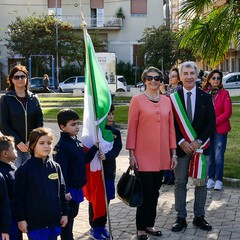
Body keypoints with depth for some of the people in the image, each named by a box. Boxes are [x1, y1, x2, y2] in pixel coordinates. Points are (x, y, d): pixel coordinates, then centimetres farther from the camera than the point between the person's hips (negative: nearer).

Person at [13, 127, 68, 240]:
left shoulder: (56, 167, 4)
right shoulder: (24, 169, -9)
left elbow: (62, 191, 10)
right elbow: (18, 196, -7)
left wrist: (64, 213, 10)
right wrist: (20, 219, -8)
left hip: (54, 220, 4)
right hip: (34, 222, -4)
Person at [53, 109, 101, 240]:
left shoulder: (77, 142, 9)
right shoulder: (61, 146, -19)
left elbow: (85, 159, 20)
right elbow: (61, 171, -21)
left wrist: (95, 147, 7)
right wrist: (65, 191, -23)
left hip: (77, 187, 9)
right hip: (68, 190, -9)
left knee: (73, 214, 21)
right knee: (67, 217, 1)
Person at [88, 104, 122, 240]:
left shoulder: (116, 132, 4)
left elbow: (117, 150, -9)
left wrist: (106, 156, -27)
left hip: (109, 170, 4)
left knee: (106, 199, 11)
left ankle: (102, 225, 26)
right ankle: (95, 228, 17)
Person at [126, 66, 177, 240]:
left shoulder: (167, 101, 8)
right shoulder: (137, 100, -4)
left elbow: (171, 127, 10)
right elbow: (132, 128, -5)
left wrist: (173, 152, 7)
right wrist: (132, 154, -9)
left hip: (162, 156, 4)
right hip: (144, 155, -4)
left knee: (155, 191, 12)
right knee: (146, 192, -1)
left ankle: (150, 224, 26)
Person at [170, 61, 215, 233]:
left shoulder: (205, 97, 3)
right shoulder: (173, 97, 0)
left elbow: (211, 123, 0)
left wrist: (198, 141, -9)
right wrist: (181, 142, -11)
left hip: (200, 146, 1)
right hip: (181, 146, -1)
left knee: (201, 183, 5)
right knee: (180, 183, 5)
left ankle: (199, 217, 17)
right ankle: (181, 218, 14)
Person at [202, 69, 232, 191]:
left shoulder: (224, 93, 0)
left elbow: (228, 112, -5)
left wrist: (214, 122, -13)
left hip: (220, 129, -1)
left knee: (218, 156, -3)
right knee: (209, 155, 7)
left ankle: (219, 180, 5)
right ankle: (211, 178, 17)